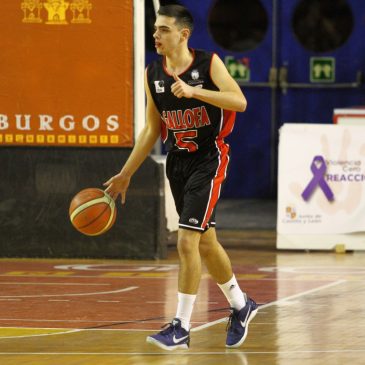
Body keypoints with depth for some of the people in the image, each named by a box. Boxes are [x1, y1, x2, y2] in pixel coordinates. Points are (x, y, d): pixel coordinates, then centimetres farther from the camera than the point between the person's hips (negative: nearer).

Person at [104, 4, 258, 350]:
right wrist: (126, 174, 10)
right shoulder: (152, 74, 3)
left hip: (208, 159, -6)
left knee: (187, 241, -15)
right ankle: (241, 306, 34)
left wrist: (193, 91, -32)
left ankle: (181, 327, -9)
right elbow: (151, 130, 11)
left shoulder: (208, 63, -11)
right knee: (205, 242, 14)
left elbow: (240, 102, -23)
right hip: (177, 162, 6)